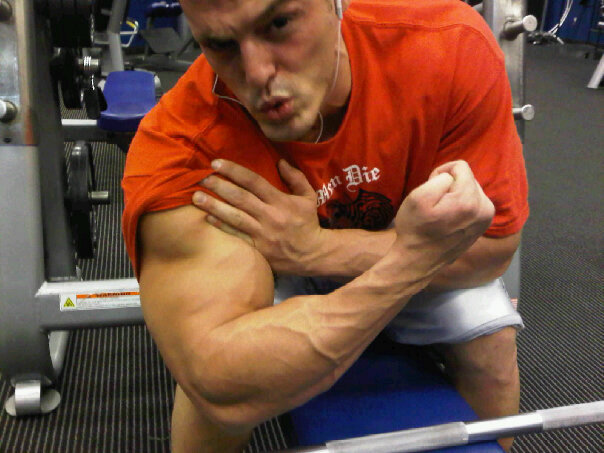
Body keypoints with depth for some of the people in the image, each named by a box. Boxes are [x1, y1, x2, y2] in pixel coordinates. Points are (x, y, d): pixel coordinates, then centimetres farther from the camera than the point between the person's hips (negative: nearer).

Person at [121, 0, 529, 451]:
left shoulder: (454, 46, -31)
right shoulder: (179, 148, -36)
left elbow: (494, 243, -22)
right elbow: (225, 391, -42)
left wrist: (316, 248, -35)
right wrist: (413, 256, -48)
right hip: (259, 266, -1)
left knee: (491, 337, -19)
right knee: (212, 373, -27)